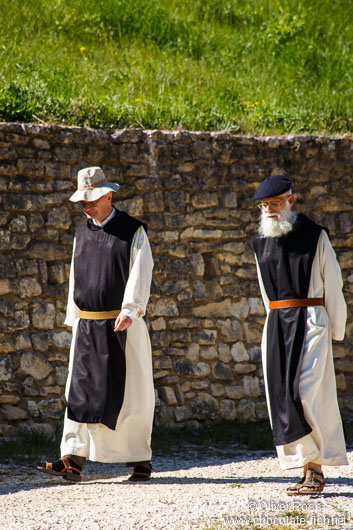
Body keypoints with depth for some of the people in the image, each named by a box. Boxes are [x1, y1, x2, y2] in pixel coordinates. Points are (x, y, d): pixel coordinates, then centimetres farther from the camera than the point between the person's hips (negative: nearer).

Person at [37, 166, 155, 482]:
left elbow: (140, 274, -11)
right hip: (88, 326, 4)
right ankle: (73, 461, -9)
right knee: (81, 390, -4)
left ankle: (141, 459, 10)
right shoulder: (83, 235, 13)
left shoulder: (133, 232, -2)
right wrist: (75, 320, 14)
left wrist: (130, 310, -25)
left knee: (131, 393, 1)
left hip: (124, 326, -4)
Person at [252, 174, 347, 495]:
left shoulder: (314, 236, -2)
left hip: (310, 321, -5)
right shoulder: (261, 241, 12)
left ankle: (316, 471, -6)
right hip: (277, 324, 5)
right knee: (282, 397, 0)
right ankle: (308, 469, 4)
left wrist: (335, 332, 1)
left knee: (307, 392, -13)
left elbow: (332, 285, 1)